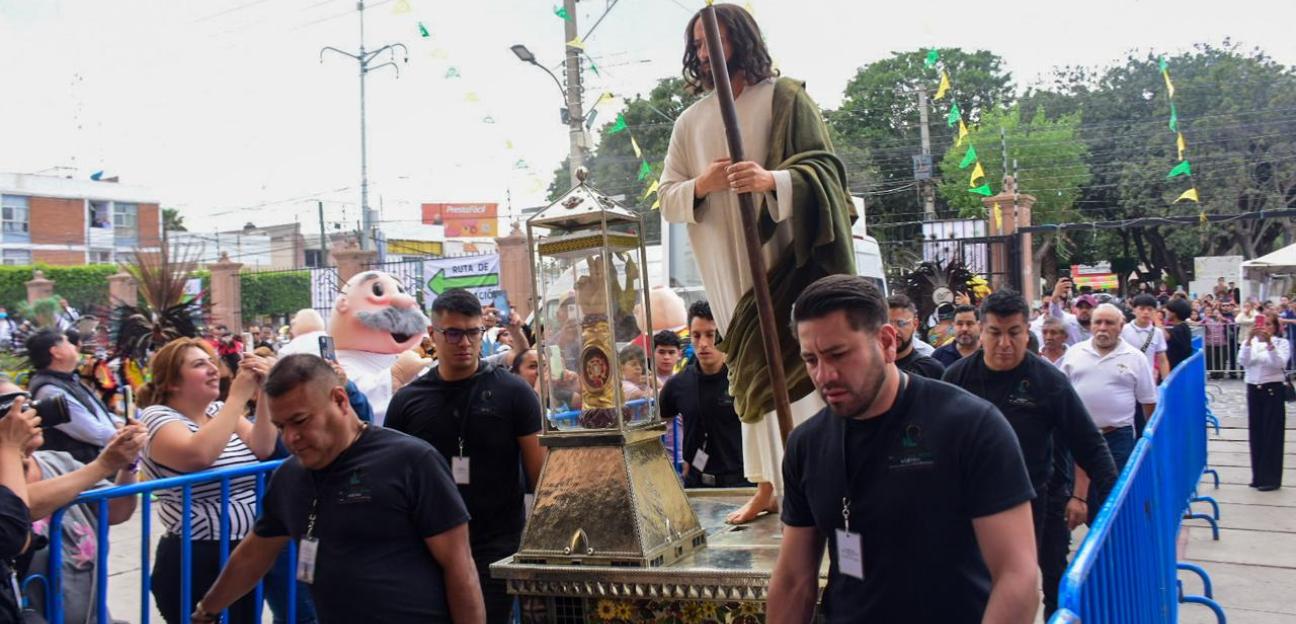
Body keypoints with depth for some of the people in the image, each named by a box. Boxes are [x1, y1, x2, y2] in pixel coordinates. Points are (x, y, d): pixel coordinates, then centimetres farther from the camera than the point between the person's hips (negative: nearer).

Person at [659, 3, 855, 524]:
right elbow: (667, 198, 11)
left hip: (784, 257, -4)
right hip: (729, 265, 5)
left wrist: (774, 180, -28)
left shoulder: (784, 97, 0)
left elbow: (825, 167, -8)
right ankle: (767, 486, 14)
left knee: (793, 364, -8)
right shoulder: (691, 121, 13)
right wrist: (701, 185, -11)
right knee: (753, 368, 8)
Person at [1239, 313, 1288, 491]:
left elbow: (1280, 363, -17)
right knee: (1256, 432, 7)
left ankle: (1271, 478, 4)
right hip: (1253, 389, 3)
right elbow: (1243, 361, -10)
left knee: (1272, 434, -2)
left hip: (1273, 390, -3)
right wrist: (1249, 340, -21)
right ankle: (1258, 476, 16)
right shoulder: (1250, 342, 7)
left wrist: (1270, 343, -28)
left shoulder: (1282, 343, -1)